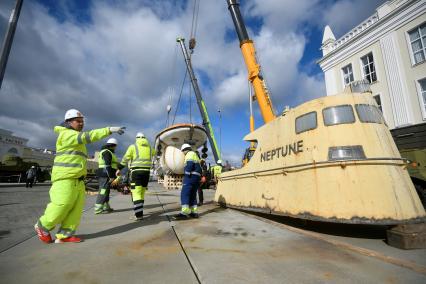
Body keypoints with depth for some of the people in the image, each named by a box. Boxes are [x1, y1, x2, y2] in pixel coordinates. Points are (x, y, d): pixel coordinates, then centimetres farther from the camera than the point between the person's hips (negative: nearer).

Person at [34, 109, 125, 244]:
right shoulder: (66, 134, -8)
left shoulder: (76, 137, 23)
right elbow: (88, 136, -25)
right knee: (62, 205, -6)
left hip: (77, 179, 9)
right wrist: (109, 130, -33)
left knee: (77, 206, 2)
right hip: (65, 177, -9)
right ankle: (42, 226, 19)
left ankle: (64, 235, 9)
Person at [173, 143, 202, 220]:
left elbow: (190, 164, -17)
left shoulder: (190, 154, 1)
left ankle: (184, 213, -18)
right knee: (192, 195, 12)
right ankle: (194, 212, 11)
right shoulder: (195, 155, 29)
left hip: (191, 176, -10)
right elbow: (199, 168, 25)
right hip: (197, 176, 10)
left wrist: (187, 174, -18)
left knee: (184, 194, -12)